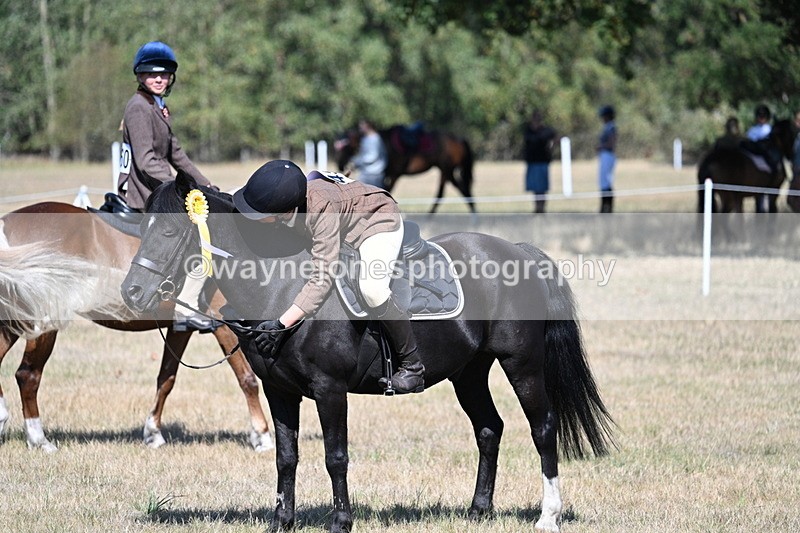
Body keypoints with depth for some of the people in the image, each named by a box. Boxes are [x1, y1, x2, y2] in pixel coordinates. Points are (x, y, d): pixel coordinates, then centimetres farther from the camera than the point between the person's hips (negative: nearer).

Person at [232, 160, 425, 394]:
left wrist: (282, 324, -48)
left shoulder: (322, 209, -43)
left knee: (372, 288, -31)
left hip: (379, 219, -9)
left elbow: (323, 278, -45)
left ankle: (412, 365, -14)